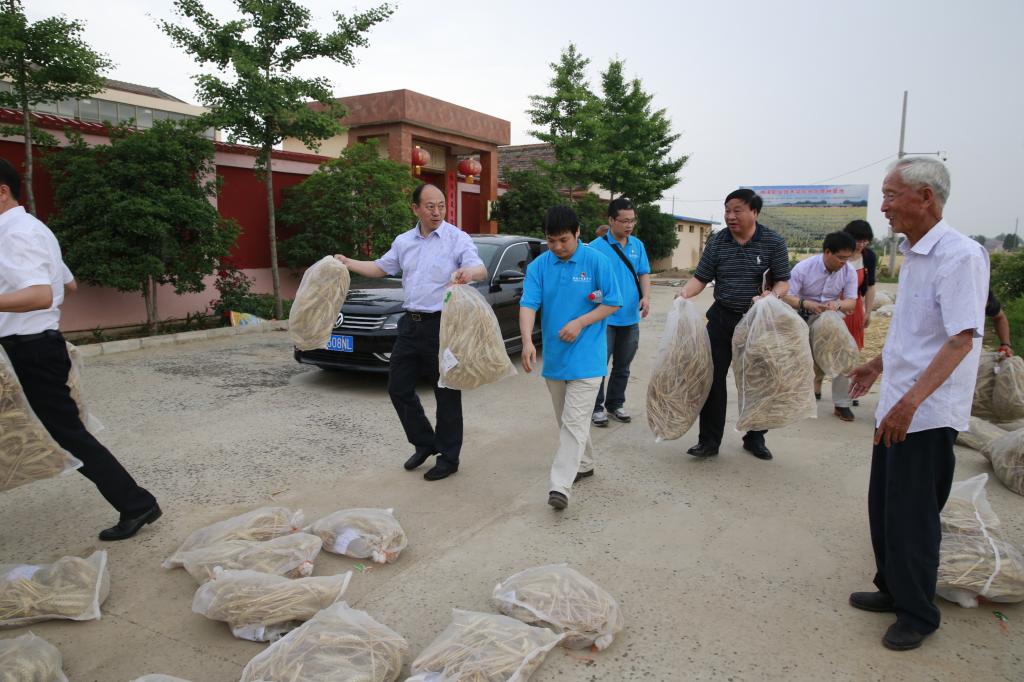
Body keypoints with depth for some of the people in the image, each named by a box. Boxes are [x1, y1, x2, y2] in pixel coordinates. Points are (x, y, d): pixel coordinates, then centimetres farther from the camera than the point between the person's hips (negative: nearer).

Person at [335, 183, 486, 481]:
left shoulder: (457, 238, -6)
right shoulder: (404, 241, 13)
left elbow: (481, 270, -19)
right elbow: (381, 267, 25)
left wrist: (471, 272, -41)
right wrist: (348, 263, 14)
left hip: (442, 325, -6)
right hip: (411, 323, 7)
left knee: (446, 394, 2)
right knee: (399, 388, 11)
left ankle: (448, 457, 16)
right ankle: (425, 443, 28)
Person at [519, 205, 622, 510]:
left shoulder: (596, 261, -7)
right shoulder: (538, 266, 1)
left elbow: (612, 303, -3)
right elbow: (528, 305, -7)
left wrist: (580, 323, -16)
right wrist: (527, 341, -23)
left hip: (586, 357, -5)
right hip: (553, 356, 5)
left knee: (574, 422, -9)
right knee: (565, 420, 17)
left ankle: (560, 485, -10)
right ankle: (584, 464, 37)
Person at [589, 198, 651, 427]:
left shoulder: (637, 245, 7)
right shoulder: (597, 247, -9)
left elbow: (644, 273, 12)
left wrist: (646, 297, -4)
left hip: (630, 318, 5)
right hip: (605, 318, -5)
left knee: (622, 366, 15)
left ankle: (615, 404, 30)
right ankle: (597, 407, 15)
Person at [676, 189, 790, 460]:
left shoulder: (773, 242, -4)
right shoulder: (717, 241, 1)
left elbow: (783, 282, -4)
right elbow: (701, 277, -2)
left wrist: (772, 295, -26)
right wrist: (685, 292, -22)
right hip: (722, 318, 1)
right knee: (713, 379, 0)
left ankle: (755, 438, 28)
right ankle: (709, 440, 10)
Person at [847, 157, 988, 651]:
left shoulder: (959, 254, -18)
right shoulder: (914, 253, 10)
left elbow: (963, 336, -25)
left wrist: (912, 399, -33)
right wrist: (877, 365, 28)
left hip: (926, 413, -9)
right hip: (897, 405, 9)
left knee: (911, 517, 3)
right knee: (883, 508, 18)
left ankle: (918, 614, 20)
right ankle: (892, 590, 35)